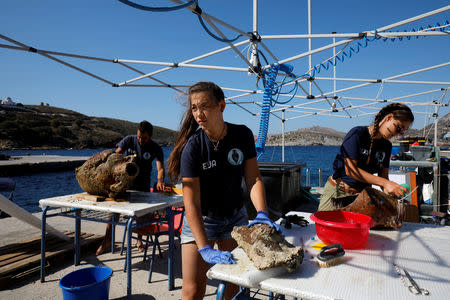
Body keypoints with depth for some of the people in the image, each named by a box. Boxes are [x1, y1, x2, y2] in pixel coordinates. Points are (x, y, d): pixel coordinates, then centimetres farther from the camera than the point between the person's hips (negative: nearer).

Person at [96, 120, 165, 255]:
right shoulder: (129, 140, -9)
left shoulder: (156, 148, -11)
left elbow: (160, 168, -18)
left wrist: (160, 180, -38)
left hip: (142, 184, 0)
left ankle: (139, 240, 24)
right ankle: (107, 240, 7)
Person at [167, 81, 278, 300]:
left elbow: (253, 178, -9)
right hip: (200, 219, -3)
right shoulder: (192, 146, -20)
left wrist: (261, 213, -25)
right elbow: (191, 202, -24)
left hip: (235, 217, 3)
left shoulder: (242, 135, -9)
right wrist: (205, 249, -30)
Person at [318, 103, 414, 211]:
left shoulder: (386, 146, 9)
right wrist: (385, 183, -25)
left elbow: (383, 175, 4)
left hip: (362, 195, 6)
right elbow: (350, 170, -21)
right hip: (337, 193, -5)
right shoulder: (357, 133, -12)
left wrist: (388, 192, -18)